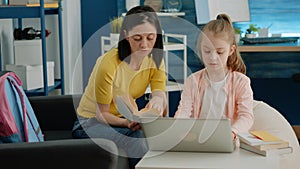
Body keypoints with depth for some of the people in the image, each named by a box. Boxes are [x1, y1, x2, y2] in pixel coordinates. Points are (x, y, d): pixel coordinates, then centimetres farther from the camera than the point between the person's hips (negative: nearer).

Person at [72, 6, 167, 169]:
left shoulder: (155, 59, -6)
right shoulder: (109, 64, -25)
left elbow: (160, 94, -17)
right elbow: (101, 114, -17)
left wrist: (159, 100, -42)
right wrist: (126, 123, -37)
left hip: (128, 119, 5)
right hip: (92, 122, -5)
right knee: (136, 142, -35)